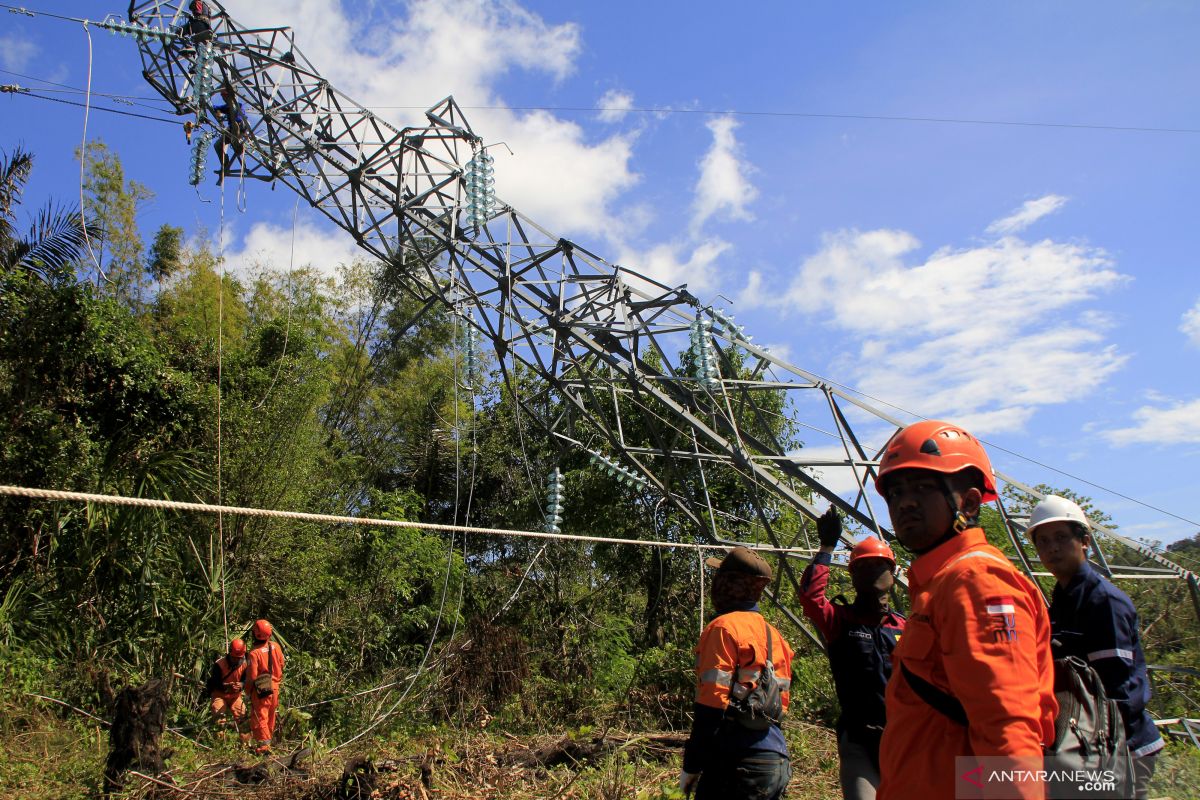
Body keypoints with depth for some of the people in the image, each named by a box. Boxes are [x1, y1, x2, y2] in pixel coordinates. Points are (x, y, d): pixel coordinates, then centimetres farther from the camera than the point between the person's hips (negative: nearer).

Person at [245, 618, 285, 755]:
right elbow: (281, 665, 6)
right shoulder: (275, 647, -6)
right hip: (274, 687, 6)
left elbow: (251, 676, -17)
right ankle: (267, 741, 31)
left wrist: (248, 691, -1)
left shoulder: (254, 653, -23)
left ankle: (263, 746, 1)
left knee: (259, 718, 4)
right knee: (270, 717, 19)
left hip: (261, 690, -6)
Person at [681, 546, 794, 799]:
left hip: (738, 763, -8)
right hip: (778, 762, 8)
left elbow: (711, 703, -15)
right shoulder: (773, 634, 13)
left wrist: (691, 766, -9)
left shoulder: (723, 627, -10)